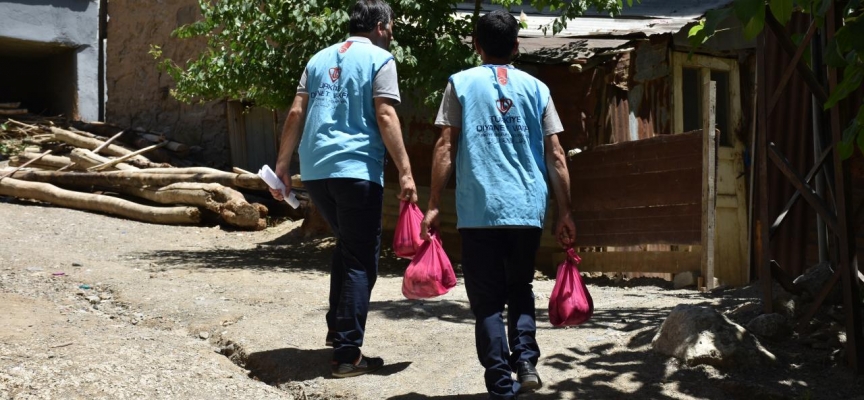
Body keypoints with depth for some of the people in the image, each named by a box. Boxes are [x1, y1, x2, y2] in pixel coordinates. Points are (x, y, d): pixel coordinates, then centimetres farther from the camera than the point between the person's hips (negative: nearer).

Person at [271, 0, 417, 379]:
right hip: (356, 170, -6)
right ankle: (347, 354, -4)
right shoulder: (379, 59, 0)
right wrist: (405, 171, -13)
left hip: (314, 171, 7)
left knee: (346, 246, 25)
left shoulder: (320, 59, 18)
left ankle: (336, 328, 29)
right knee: (361, 261, -1)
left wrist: (282, 166, 14)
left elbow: (296, 114, 12)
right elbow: (385, 117, -11)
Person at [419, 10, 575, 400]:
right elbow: (555, 156, 7)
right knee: (520, 289, 20)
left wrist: (433, 205, 2)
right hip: (528, 209, 2)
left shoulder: (461, 83, 6)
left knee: (488, 301, 5)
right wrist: (565, 214, 10)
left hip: (479, 211, -2)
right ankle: (526, 360, 2)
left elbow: (445, 147, -1)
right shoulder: (535, 88, 10)